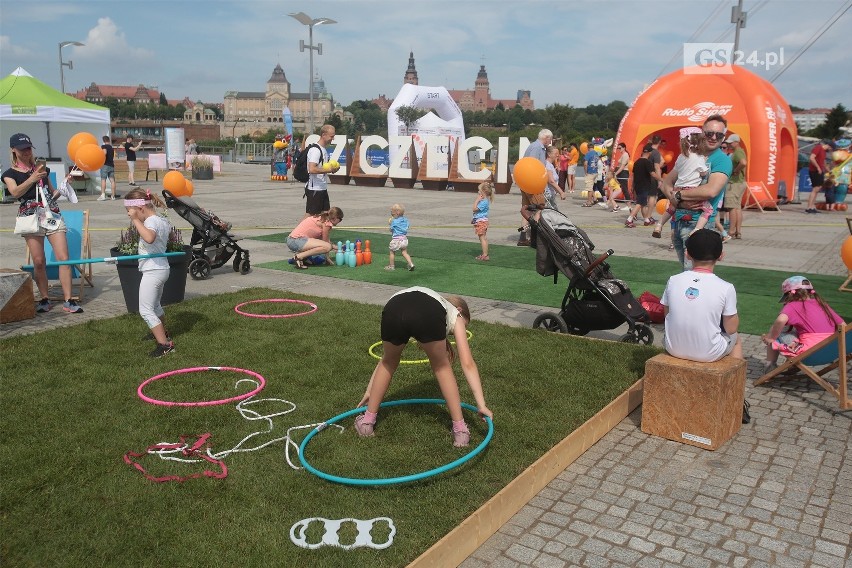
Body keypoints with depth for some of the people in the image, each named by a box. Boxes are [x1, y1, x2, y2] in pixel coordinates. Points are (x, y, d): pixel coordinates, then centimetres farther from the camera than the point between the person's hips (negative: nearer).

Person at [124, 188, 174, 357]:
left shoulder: (152, 221, -21)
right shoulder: (162, 220, 7)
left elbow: (149, 237, -42)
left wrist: (136, 220, -31)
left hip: (152, 272, -10)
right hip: (162, 269, 10)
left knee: (145, 310, -7)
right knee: (155, 305, 28)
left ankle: (165, 344, -9)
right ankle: (161, 332, 48)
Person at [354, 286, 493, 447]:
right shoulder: (454, 314, 37)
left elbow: (385, 359, 50)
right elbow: (468, 363, 24)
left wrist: (369, 391, 56)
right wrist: (481, 404, 24)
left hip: (393, 311, 3)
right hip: (429, 316, -3)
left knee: (389, 363, 33)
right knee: (441, 367, 26)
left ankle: (367, 421, 40)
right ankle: (460, 430, 27)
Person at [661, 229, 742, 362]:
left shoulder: (673, 281, -8)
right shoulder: (725, 288, -15)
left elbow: (667, 314, 4)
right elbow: (731, 328, -6)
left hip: (674, 349, 2)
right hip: (709, 354, -2)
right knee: (735, 338, 30)